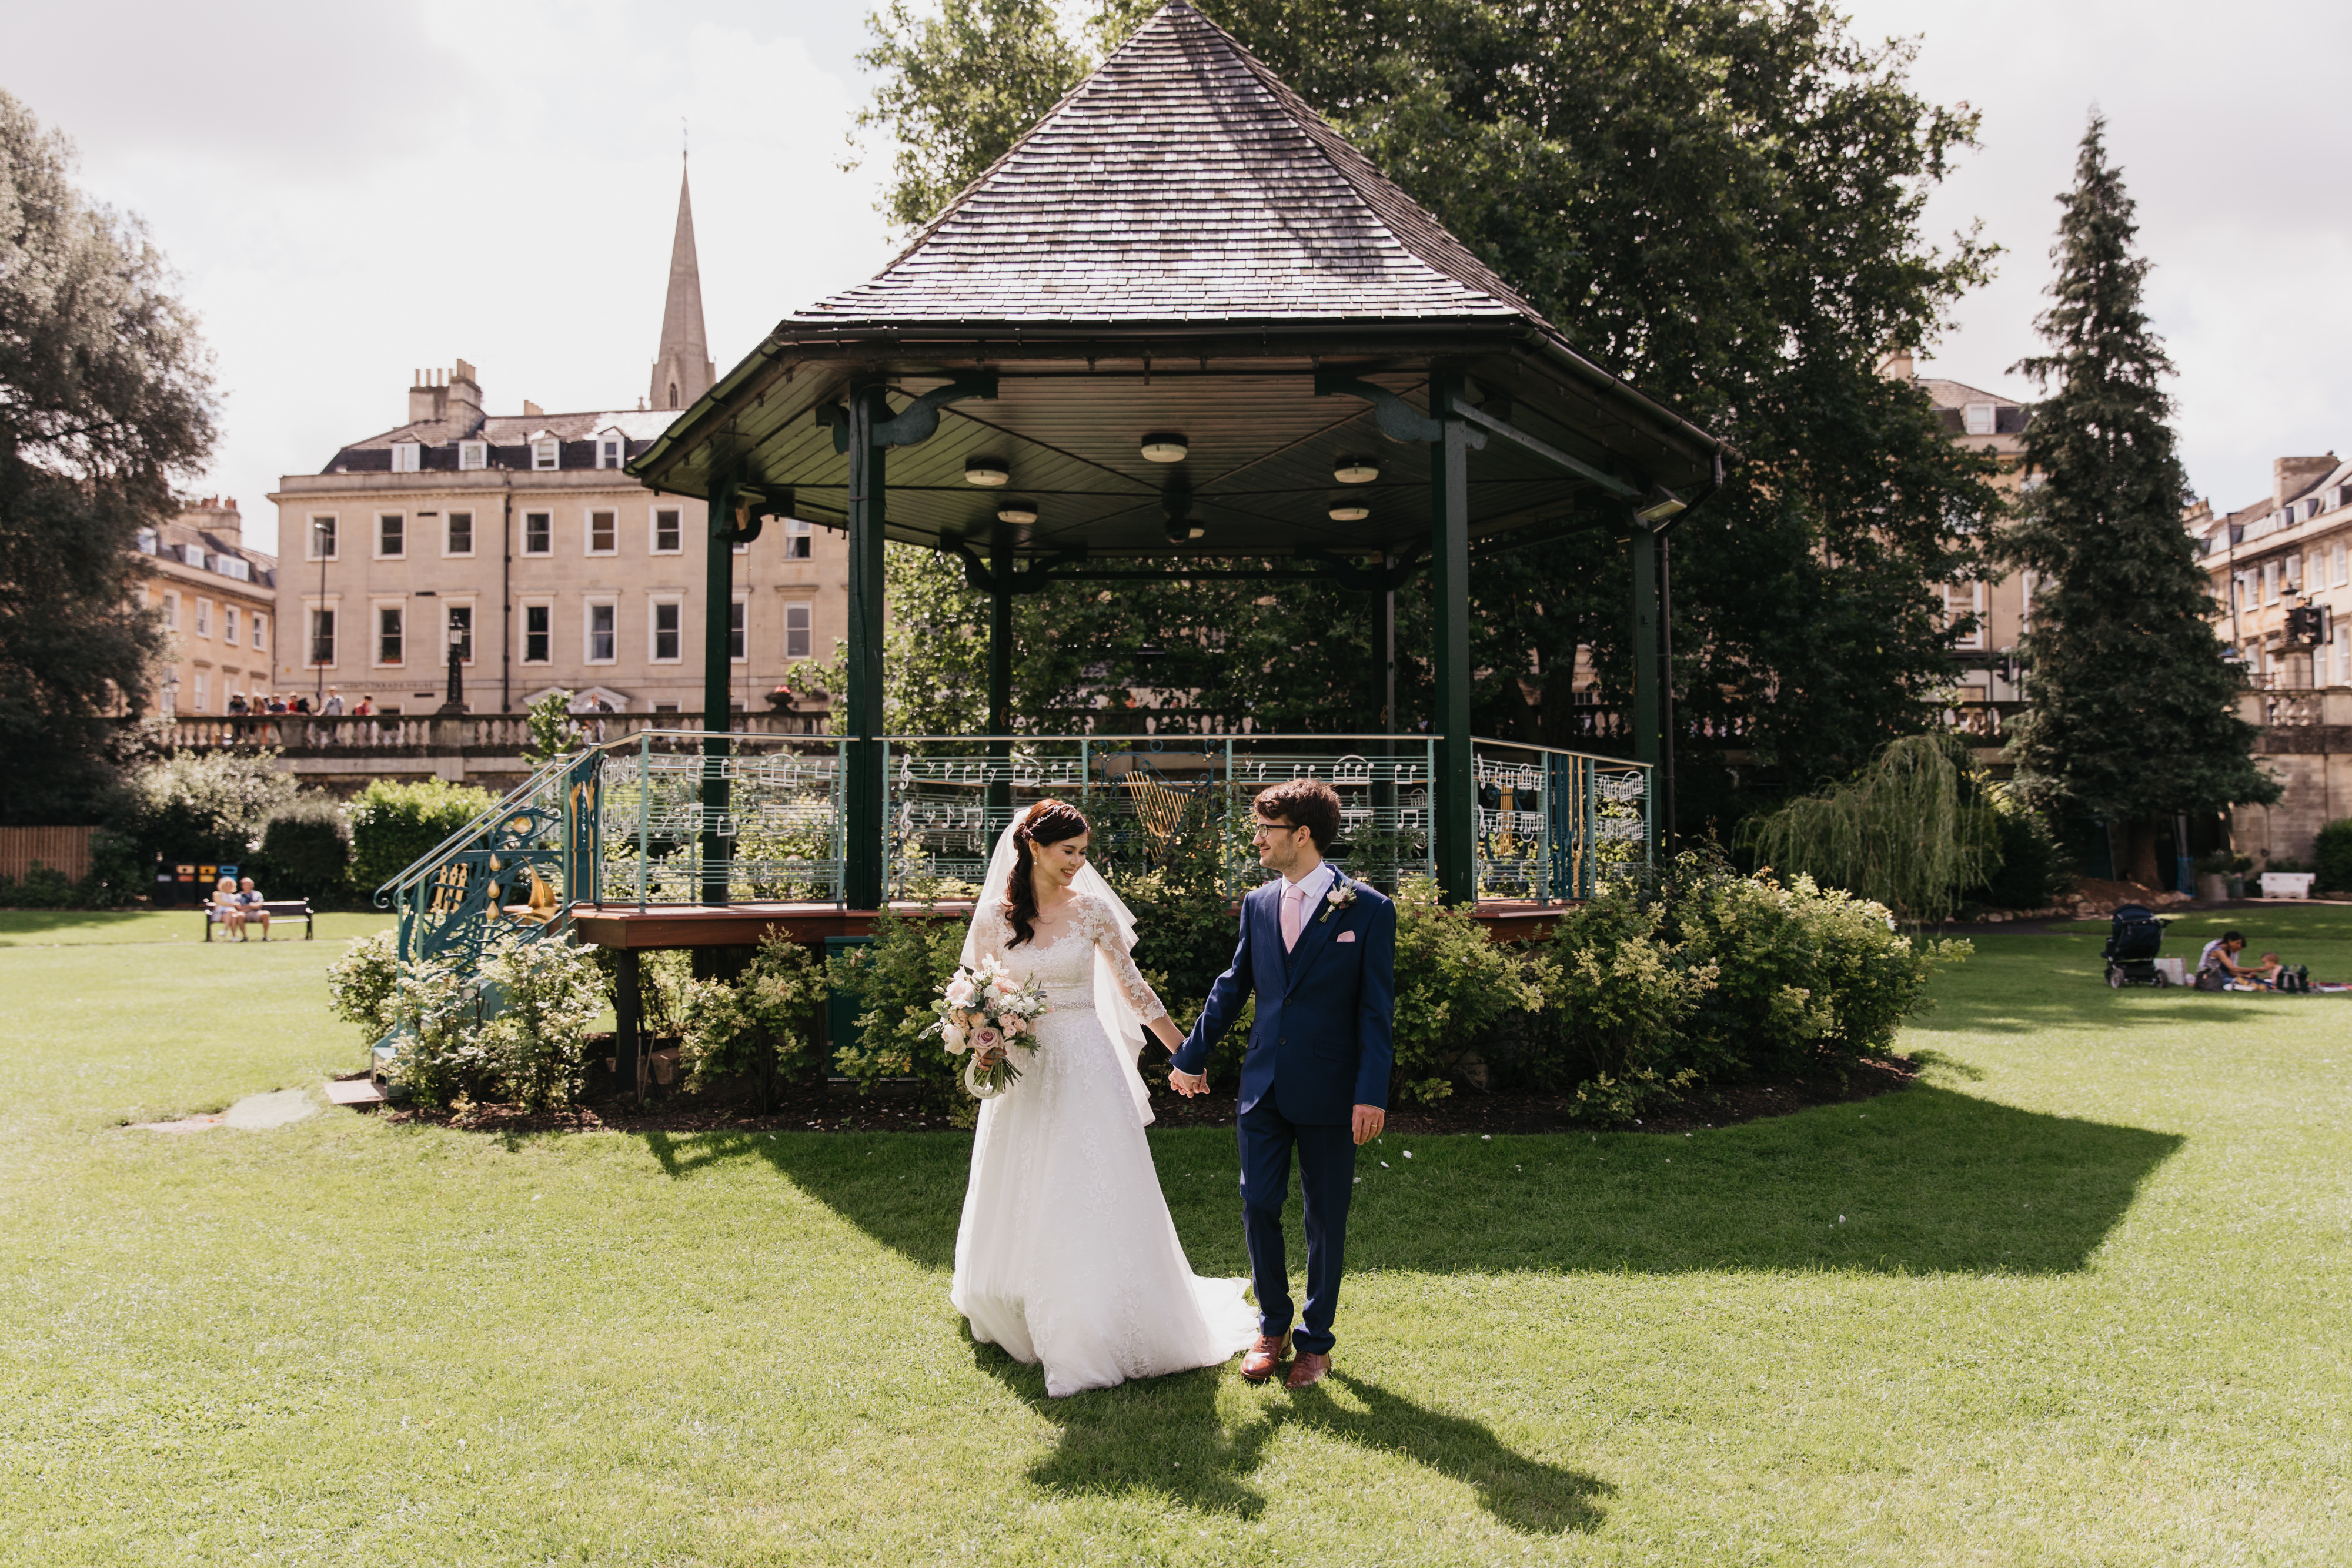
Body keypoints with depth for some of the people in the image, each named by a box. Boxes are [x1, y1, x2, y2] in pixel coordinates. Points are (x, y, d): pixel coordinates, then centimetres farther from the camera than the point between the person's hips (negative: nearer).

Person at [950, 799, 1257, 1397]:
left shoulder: (1092, 910, -1)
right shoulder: (995, 917, -1)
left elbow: (1131, 986, 5)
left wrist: (1185, 1053, 5)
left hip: (1086, 1067, -1)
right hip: (1022, 1071, 1)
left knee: (1098, 1195, -3)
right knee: (1024, 1200, 12)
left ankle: (1101, 1324, 7)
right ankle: (1025, 1318, 31)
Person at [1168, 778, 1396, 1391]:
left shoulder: (1368, 910, -7)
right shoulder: (1258, 905, 7)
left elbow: (1377, 1010, -8)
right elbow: (1233, 986, 18)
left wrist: (1372, 1093, -14)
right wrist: (1192, 1056, 22)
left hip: (1329, 1091, -4)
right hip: (1263, 1085, 4)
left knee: (1326, 1219, 7)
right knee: (1258, 1208, 4)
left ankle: (1316, 1341, 22)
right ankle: (1273, 1328, 24)